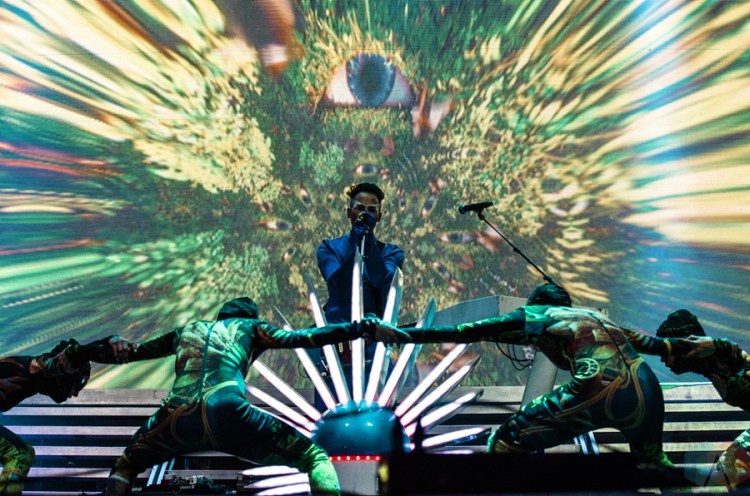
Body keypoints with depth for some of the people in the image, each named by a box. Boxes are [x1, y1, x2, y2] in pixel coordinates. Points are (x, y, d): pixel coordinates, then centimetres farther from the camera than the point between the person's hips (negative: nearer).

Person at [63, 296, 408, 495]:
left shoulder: (186, 331, 31)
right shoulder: (251, 327, 22)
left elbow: (130, 352, 39)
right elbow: (307, 338, 11)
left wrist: (78, 354, 56)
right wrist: (366, 328, 12)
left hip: (176, 419, 4)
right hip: (228, 415, -3)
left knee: (126, 464, 37)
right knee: (314, 456, 10)